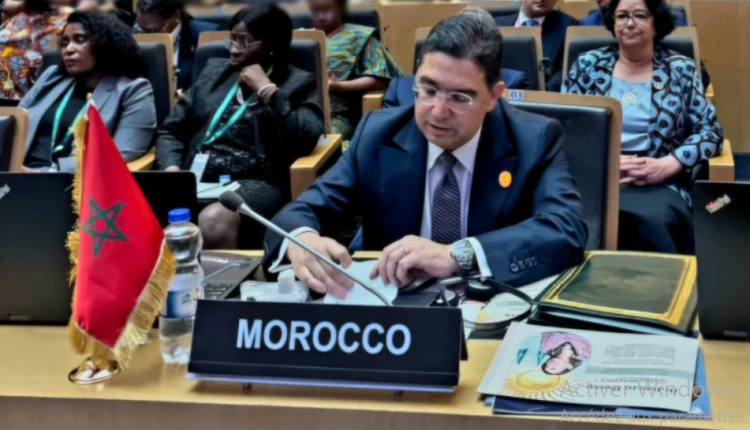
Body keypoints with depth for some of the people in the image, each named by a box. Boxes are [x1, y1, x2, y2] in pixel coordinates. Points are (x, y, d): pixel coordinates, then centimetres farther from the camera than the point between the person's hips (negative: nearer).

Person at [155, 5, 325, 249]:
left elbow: (307, 140, -9)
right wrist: (171, 169, -1)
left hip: (255, 183, -3)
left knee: (213, 219, -38)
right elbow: (171, 131, 20)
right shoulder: (214, 70, 23)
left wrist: (266, 89, -5)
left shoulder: (299, 83, 10)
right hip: (196, 179, 4)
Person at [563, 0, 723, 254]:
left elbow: (711, 131, 5)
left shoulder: (681, 70, 11)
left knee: (652, 219, -36)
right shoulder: (588, 66, 12)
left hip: (658, 185, 0)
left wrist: (666, 165, -12)